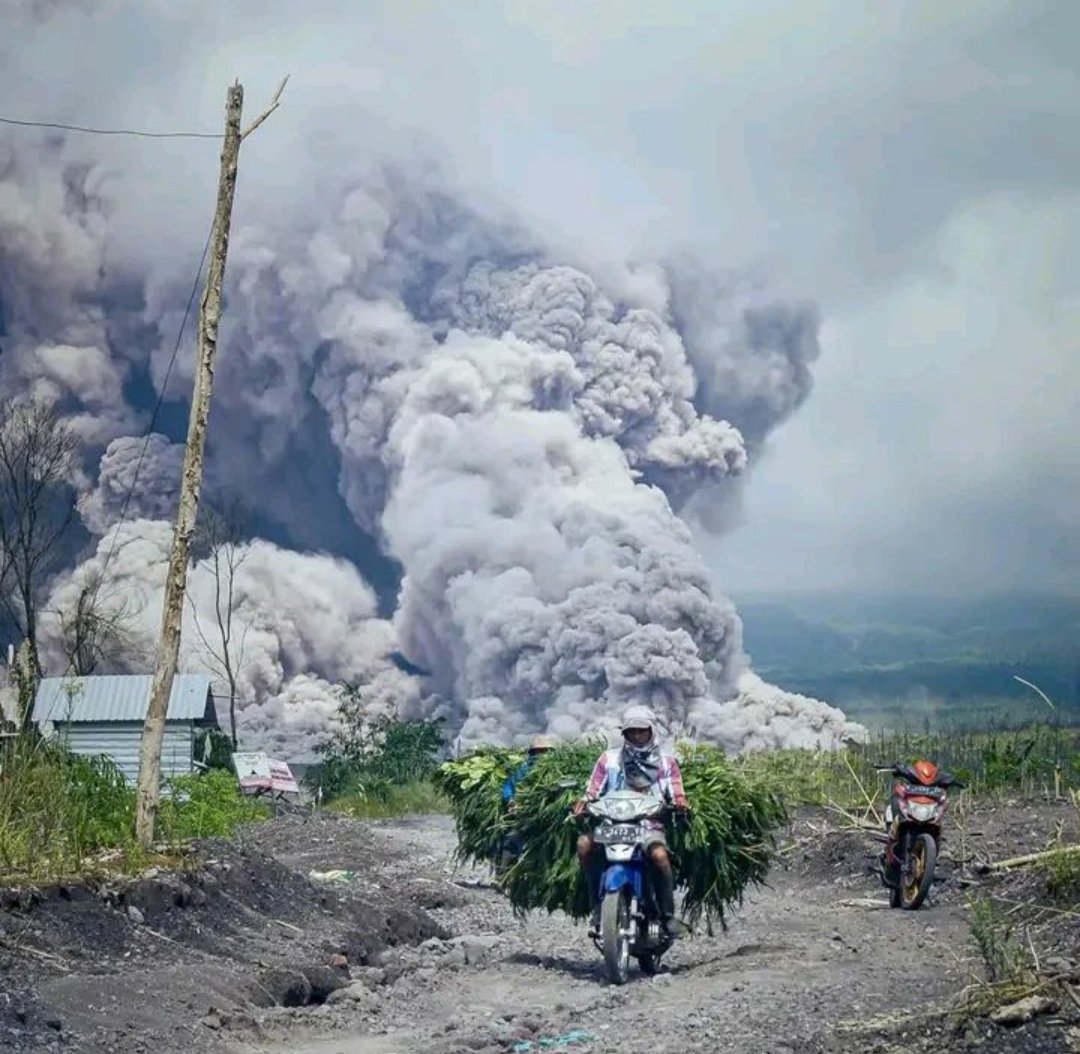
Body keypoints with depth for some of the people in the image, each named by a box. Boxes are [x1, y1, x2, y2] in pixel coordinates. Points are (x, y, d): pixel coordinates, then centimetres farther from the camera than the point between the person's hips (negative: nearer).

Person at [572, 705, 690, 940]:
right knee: (585, 844, -30)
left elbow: (678, 797, 9)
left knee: (659, 854, -35)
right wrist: (583, 805, -13)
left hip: (650, 826, -1)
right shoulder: (609, 759, 14)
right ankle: (597, 907, -19)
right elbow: (592, 793, 10)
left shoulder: (667, 762, 15)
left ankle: (668, 915, -20)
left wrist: (681, 805, -15)